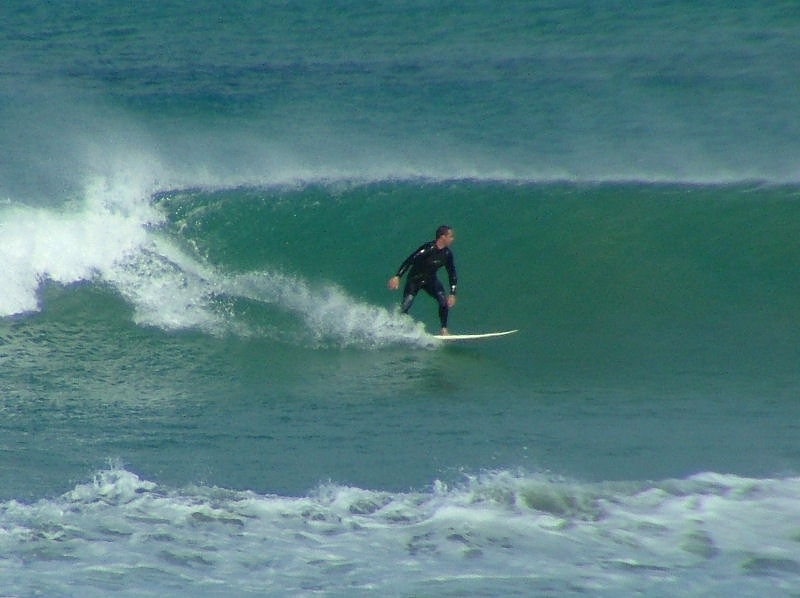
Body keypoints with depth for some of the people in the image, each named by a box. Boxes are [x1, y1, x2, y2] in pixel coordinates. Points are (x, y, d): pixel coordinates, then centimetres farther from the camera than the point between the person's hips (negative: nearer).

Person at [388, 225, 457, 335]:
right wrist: (397, 276, -29)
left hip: (431, 280, 5)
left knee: (445, 301, -13)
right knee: (406, 305, -15)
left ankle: (444, 329, -3)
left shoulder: (447, 254, -6)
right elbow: (409, 261, -24)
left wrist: (452, 294, -5)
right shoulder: (428, 248, -25)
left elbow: (452, 275, 2)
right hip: (415, 279, -5)